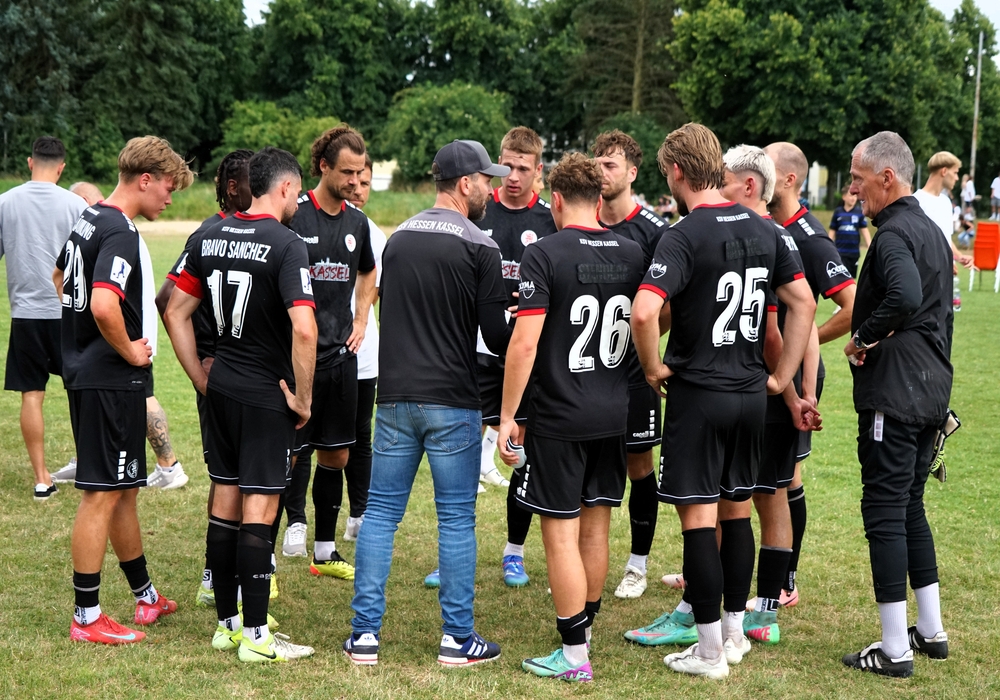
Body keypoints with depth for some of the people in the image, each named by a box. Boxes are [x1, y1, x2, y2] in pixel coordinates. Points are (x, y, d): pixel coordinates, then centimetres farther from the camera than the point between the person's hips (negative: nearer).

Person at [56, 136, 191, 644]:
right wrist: (130, 351, -16)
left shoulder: (87, 220, 11)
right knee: (102, 494, -4)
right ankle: (87, 618, 2)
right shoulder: (121, 234, -19)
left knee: (124, 489, 18)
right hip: (111, 381, -10)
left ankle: (145, 596, 31)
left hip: (84, 370, 10)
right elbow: (104, 307, -32)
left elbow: (61, 279, 27)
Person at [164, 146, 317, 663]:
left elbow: (176, 312, 9)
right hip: (267, 394, -6)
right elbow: (303, 329, -25)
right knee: (258, 509, -2)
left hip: (221, 388, 7)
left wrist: (202, 380, 13)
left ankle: (226, 623, 22)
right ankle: (256, 636, 2)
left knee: (225, 501, 14)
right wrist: (303, 398, -13)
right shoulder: (286, 244, -15)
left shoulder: (210, 237, 5)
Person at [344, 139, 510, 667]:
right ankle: (457, 637, 9)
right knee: (456, 519, 4)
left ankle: (365, 633, 9)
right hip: (452, 402, -5)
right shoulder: (479, 247, -9)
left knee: (380, 512, 8)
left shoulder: (397, 239, 9)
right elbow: (496, 337, -11)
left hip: (394, 398, 5)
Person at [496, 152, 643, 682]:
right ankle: (583, 628, 30)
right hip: (615, 414, 6)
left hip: (559, 416, -6)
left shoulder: (544, 255, -12)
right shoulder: (632, 253, 4)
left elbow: (524, 343, -17)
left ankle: (574, 655, 4)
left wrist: (508, 415, -10)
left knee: (561, 534, 1)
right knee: (595, 528, 16)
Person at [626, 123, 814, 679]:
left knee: (699, 519, 0)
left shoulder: (685, 236, -15)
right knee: (735, 513, 17)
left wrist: (653, 368, -12)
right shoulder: (763, 230, 6)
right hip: (751, 393, 7)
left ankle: (709, 652, 5)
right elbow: (804, 303, 10)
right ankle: (734, 632, 26)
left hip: (698, 392, -7)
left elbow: (645, 312, -29)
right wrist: (783, 376, 12)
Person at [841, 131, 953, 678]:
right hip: (931, 392, 10)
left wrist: (862, 338, -19)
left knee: (885, 513, -4)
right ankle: (931, 632, 25)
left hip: (893, 396, -10)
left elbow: (905, 296, -35)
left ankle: (895, 650, 0)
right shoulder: (931, 231, 16)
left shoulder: (894, 234, -15)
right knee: (910, 508, 18)